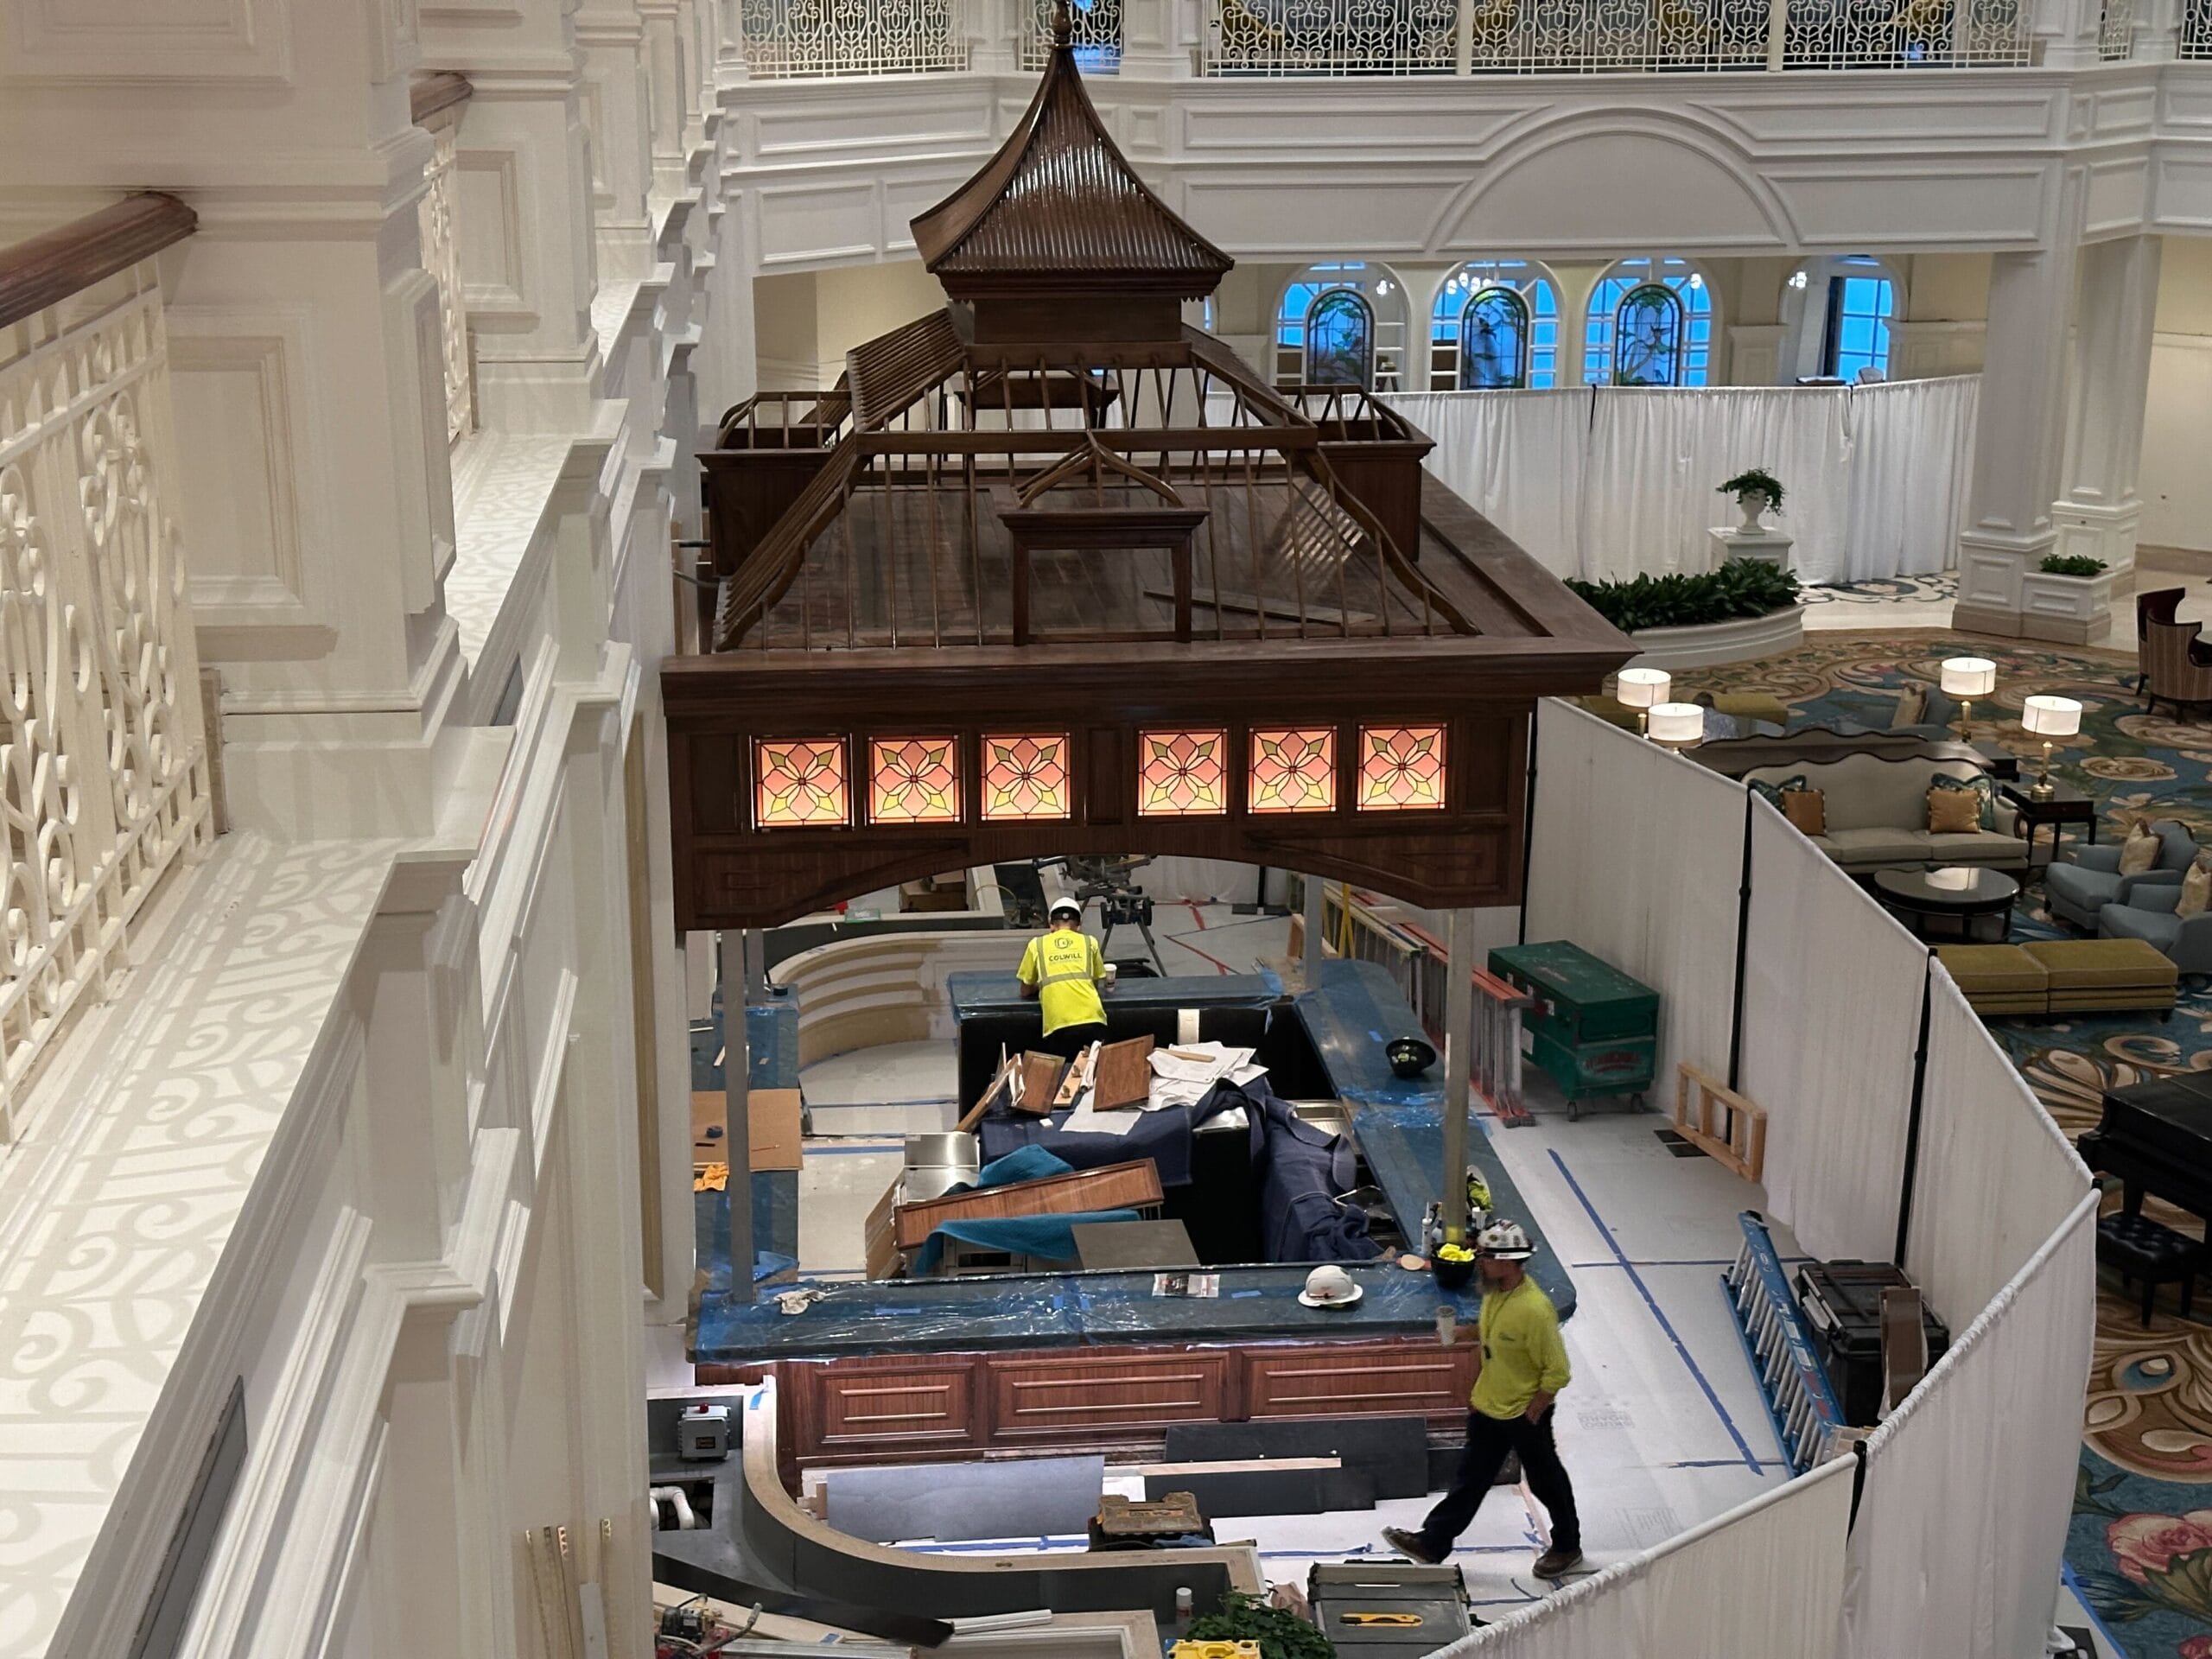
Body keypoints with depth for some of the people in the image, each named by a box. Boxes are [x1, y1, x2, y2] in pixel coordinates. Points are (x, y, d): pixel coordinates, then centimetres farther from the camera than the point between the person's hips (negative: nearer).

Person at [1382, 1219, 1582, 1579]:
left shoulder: (1534, 1309, -31)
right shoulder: (1494, 1291, -5)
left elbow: (1557, 1372, -24)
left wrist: (1531, 1417, -17)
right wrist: (1477, 1387, 17)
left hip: (1526, 1415, -7)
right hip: (1487, 1407, 7)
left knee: (1545, 1481, 14)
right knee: (1470, 1478, 17)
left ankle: (1567, 1546, 34)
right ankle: (1433, 1543, 25)